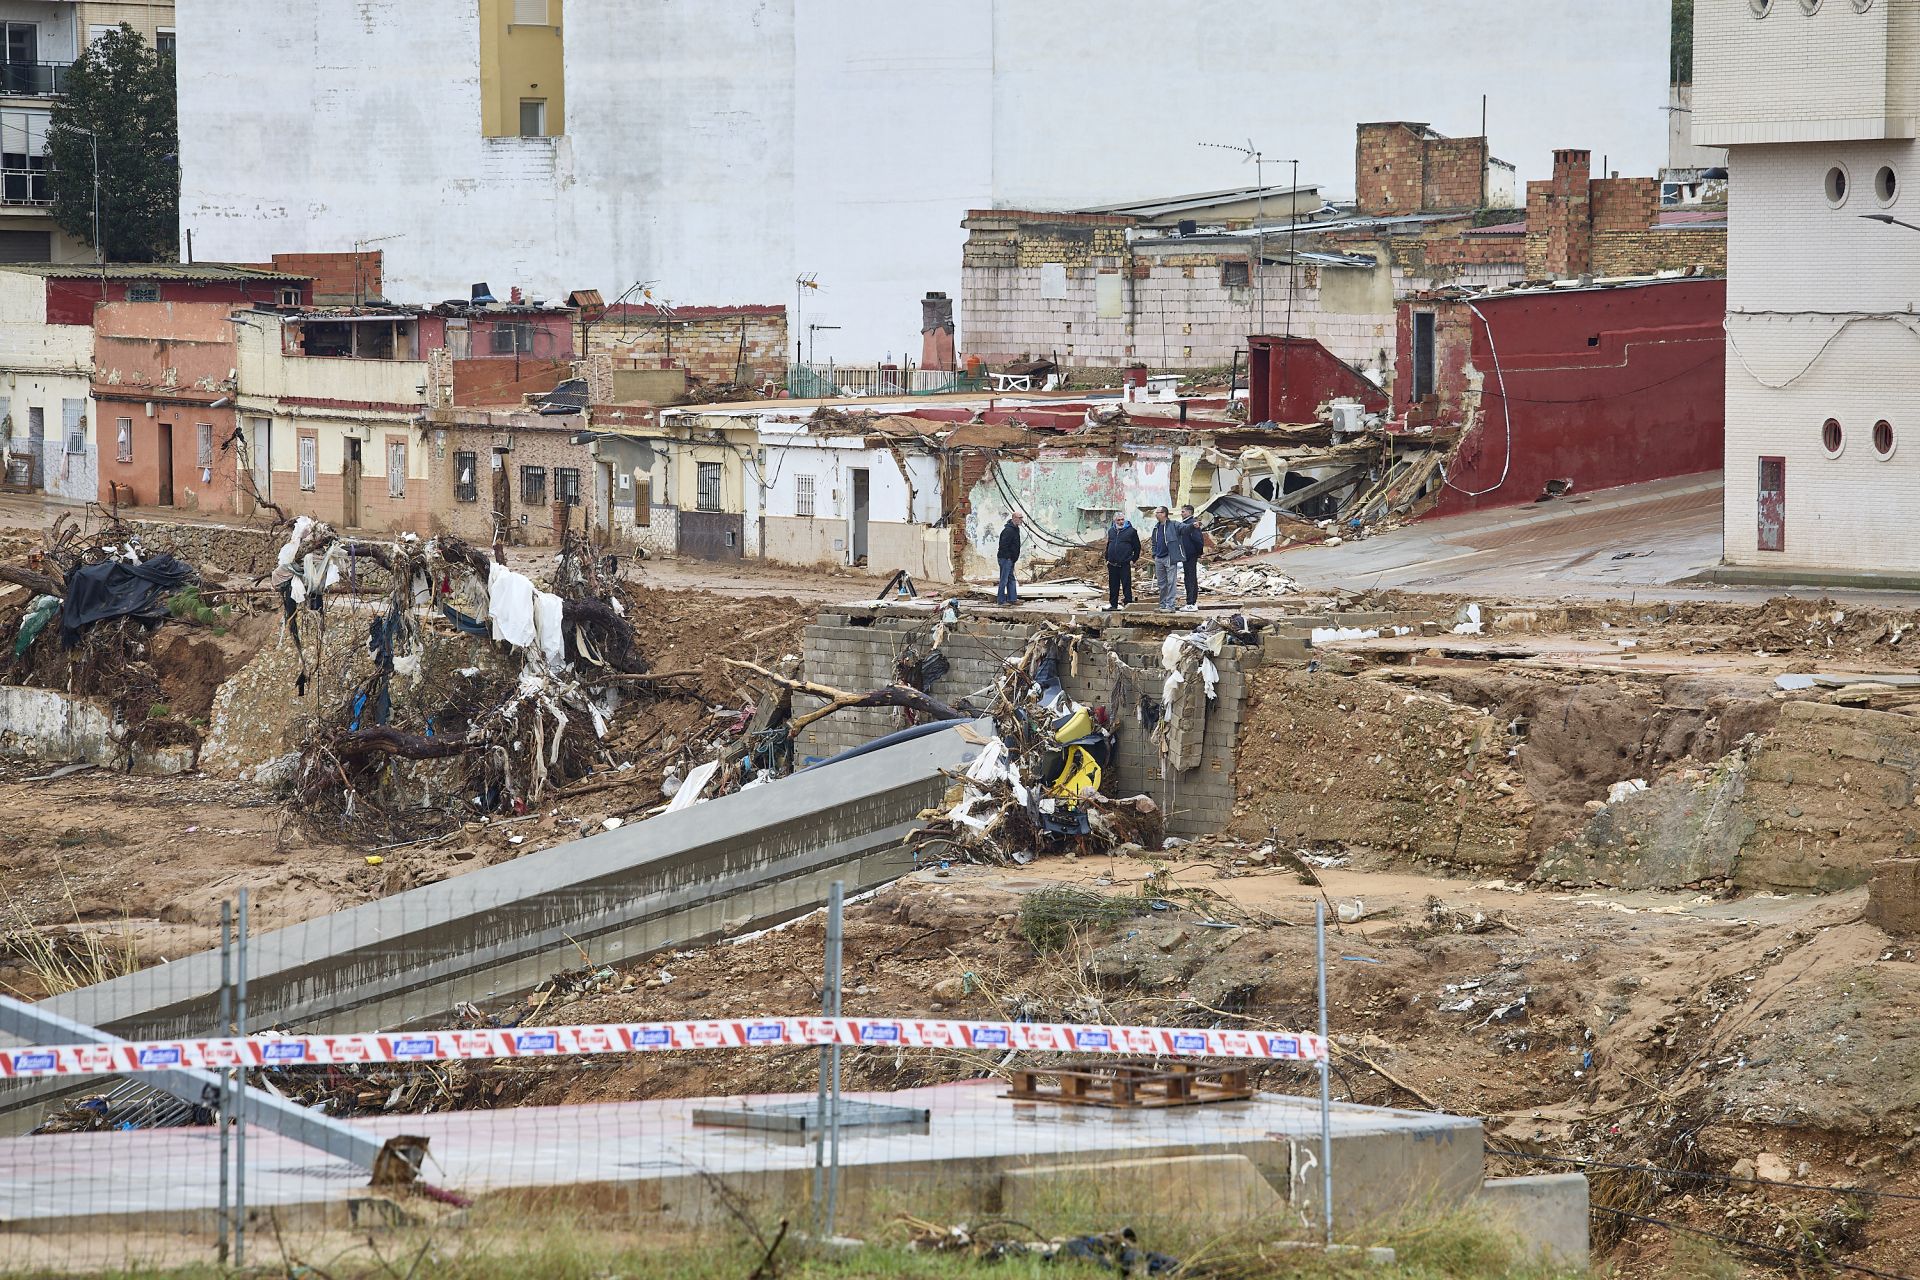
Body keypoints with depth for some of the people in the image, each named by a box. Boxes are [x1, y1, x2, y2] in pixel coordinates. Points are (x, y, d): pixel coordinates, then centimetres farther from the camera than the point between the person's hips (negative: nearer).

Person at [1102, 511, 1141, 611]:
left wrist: (1133, 560, -3)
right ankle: (1113, 604, 17)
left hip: (1125, 564, -5)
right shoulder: (1111, 531, 14)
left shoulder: (1131, 531, -1)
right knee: (1113, 586, 10)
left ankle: (1128, 604, -4)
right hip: (1112, 565, 5)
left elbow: (1137, 547, 3)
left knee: (1126, 586, -6)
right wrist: (1107, 559, 16)